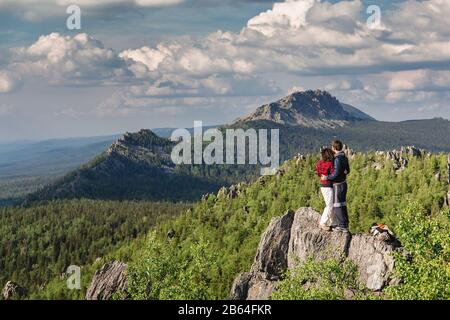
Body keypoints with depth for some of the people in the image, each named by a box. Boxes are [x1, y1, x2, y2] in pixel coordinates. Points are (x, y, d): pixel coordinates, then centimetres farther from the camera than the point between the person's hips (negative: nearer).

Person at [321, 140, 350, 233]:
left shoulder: (337, 159, -21)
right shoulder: (344, 158, 7)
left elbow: (336, 174, -24)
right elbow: (347, 170, 17)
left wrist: (326, 177, -12)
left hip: (338, 185, -9)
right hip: (343, 183, 9)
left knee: (338, 206, -3)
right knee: (342, 205, 14)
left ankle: (343, 226, -3)